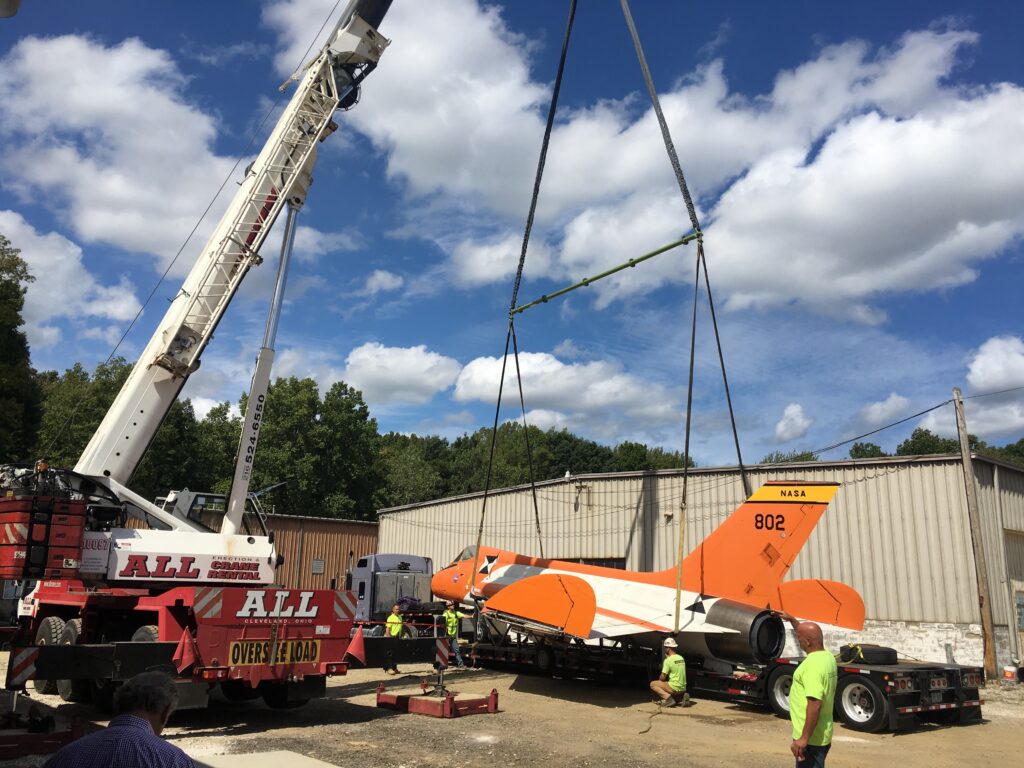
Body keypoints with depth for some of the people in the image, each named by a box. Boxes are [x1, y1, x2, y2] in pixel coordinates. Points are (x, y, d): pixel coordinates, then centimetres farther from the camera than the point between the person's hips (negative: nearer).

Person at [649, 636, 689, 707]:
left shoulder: (668, 660, -14)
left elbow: (662, 677, -11)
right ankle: (681, 697, 8)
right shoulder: (681, 658, 10)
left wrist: (659, 678, 11)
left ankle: (667, 697, -15)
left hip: (675, 688, -7)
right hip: (683, 688, 7)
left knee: (653, 684, 3)